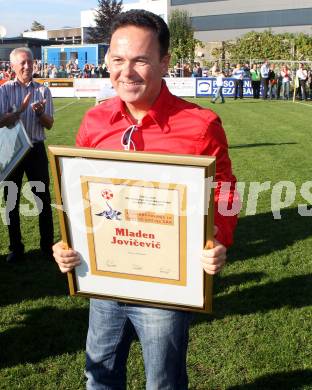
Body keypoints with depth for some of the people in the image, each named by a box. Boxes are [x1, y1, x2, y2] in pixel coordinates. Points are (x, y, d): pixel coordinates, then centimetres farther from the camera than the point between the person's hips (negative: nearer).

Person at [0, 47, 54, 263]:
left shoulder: (43, 90, 4)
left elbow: (49, 124, 2)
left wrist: (40, 112, -18)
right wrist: (22, 108, -20)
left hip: (36, 149, 0)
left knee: (43, 198, 5)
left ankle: (48, 244, 19)